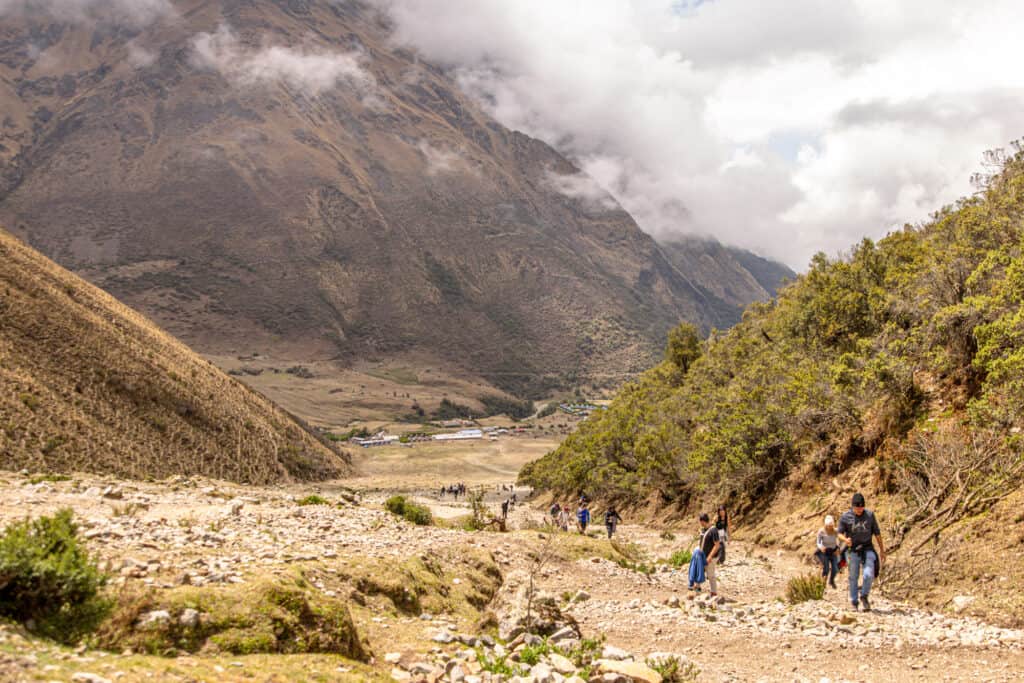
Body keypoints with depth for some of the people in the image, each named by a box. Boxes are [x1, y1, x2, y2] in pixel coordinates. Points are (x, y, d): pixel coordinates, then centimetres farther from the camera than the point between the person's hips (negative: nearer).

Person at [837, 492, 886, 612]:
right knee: (853, 577, 5)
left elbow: (877, 533, 5)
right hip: (853, 550, 0)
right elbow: (840, 533, -3)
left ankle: (864, 596, 11)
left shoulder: (870, 515, -3)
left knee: (868, 575, -15)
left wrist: (882, 550, 7)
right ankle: (854, 602, 20)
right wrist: (845, 539, -26)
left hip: (868, 549, 0)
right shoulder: (845, 517, -7)